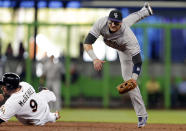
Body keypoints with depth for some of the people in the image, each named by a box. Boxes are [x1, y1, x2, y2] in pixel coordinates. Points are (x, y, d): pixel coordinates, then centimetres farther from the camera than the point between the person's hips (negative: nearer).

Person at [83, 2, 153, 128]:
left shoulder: (129, 38, -51)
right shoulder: (101, 23, -44)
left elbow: (137, 61, -51)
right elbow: (87, 43, -42)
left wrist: (133, 79, -67)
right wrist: (94, 59, -59)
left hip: (125, 50, -4)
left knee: (129, 79, -4)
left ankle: (142, 115, 8)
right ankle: (144, 11, 73)